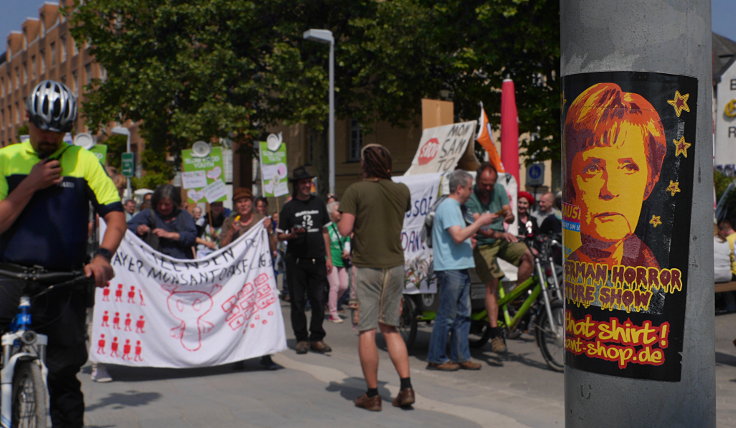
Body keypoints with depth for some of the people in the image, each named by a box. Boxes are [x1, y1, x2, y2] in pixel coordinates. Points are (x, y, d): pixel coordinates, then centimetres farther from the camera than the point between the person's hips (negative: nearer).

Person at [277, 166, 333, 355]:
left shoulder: (318, 203, 11)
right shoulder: (288, 207, 2)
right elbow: (280, 235, 3)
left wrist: (328, 257, 12)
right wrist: (291, 235, -19)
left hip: (317, 260, 2)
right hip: (296, 260, -2)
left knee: (318, 300, 1)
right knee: (297, 300, 2)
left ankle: (317, 338, 10)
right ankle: (301, 338, 11)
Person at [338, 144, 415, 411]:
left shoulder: (356, 191, -9)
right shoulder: (402, 191, 5)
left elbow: (345, 230, -14)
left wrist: (341, 222, 8)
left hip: (366, 266, -4)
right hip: (395, 264, 5)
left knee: (367, 330, 2)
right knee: (390, 328, 15)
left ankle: (372, 394, 6)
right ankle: (406, 387, 8)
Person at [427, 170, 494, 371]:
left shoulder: (454, 207, 20)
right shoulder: (448, 207, -13)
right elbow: (458, 236, -24)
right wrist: (480, 221, -17)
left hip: (460, 268, 11)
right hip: (450, 268, -10)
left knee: (462, 314, 12)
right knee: (447, 316, -5)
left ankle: (461, 357, 17)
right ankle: (436, 359, 3)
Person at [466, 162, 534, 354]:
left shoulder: (499, 189, 1)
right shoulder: (470, 197, -16)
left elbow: (509, 214, -4)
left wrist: (509, 216, -29)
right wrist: (498, 234, -42)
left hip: (502, 239, 5)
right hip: (482, 245, -5)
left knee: (527, 255, -22)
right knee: (492, 283, -17)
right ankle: (495, 333, -13)